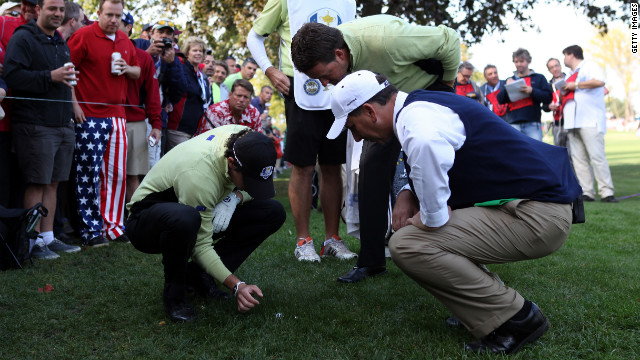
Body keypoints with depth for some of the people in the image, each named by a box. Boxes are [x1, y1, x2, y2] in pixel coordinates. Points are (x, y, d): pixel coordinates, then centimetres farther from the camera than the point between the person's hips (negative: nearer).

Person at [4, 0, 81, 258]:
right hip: (35, 125, -8)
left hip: (62, 125, 8)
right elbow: (12, 75, -17)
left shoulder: (61, 43, 21)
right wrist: (50, 77, -20)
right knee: (37, 183, -4)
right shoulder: (23, 38, -5)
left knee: (52, 183, 10)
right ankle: (35, 241, 4)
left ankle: (48, 237, 18)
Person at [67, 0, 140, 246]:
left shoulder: (125, 41, 14)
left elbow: (138, 71, 24)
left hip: (117, 116, 6)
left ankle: (112, 225, 18)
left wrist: (127, 68, 1)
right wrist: (74, 104, -13)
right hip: (89, 116, -6)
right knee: (89, 174, -1)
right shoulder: (84, 36, -5)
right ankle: (91, 230, 7)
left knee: (117, 173, 8)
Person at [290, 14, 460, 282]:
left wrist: (448, 81, -12)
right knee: (373, 163, -7)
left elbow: (449, 40, -27)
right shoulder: (325, 51, -19)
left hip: (429, 88, -5)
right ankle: (371, 261, -3)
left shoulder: (383, 39, -41)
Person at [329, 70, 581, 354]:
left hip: (538, 214, -10)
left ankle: (515, 320, -5)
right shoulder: (420, 105, 15)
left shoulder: (417, 123, -17)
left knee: (406, 245, -17)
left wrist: (432, 218, -20)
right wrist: (408, 193, 8)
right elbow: (432, 170, 29)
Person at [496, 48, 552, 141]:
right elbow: (500, 100, 10)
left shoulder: (539, 78, 12)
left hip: (532, 124, -2)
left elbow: (548, 97, 1)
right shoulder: (510, 80, 20)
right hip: (514, 124, 2)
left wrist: (532, 91, -13)